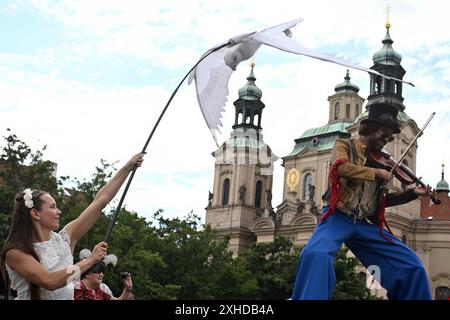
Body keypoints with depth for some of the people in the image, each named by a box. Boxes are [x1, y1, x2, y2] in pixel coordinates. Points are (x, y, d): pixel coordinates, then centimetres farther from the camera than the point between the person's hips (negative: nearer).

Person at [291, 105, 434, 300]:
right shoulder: (345, 145, 4)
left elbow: (382, 200, 20)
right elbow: (342, 168, -19)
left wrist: (413, 193, 9)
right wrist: (376, 173, -14)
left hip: (365, 224, 5)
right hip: (339, 217, -5)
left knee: (412, 265, 1)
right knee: (316, 253, -36)